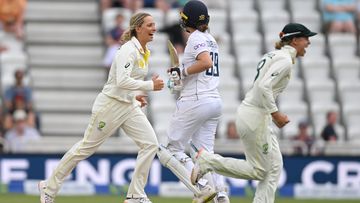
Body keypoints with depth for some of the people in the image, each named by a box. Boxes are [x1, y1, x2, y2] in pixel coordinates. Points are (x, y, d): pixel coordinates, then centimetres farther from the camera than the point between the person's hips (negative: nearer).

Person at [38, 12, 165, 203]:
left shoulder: (144, 51, 8)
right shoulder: (128, 50, -20)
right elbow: (122, 81, -32)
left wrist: (135, 95, 10)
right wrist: (150, 85, -29)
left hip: (129, 106, 8)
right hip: (110, 105, -8)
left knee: (150, 144, -6)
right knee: (86, 147, 2)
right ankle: (49, 187, 17)